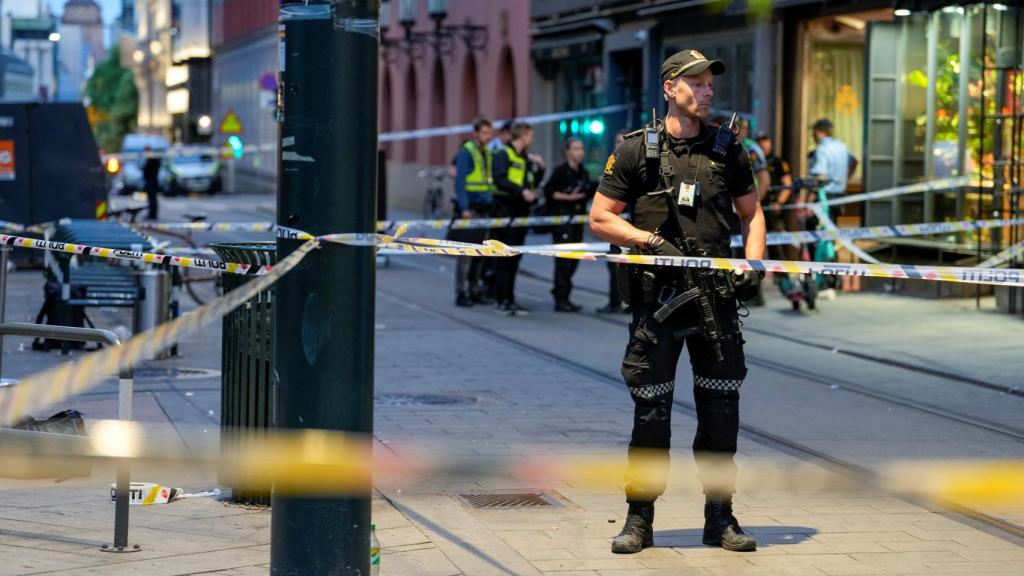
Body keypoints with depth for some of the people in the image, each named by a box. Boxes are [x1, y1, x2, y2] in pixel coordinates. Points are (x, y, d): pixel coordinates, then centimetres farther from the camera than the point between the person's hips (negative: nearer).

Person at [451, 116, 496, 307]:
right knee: (465, 254, -6)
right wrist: (464, 209, -18)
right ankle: (461, 293, -3)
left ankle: (474, 290, 17)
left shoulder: (487, 153, 15)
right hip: (469, 209, -7)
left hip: (483, 209, 7)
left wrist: (490, 205, 12)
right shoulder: (466, 152, -9)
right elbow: (460, 182, -13)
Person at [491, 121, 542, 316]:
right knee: (505, 256, -7)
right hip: (505, 210, -8)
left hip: (521, 211, 8)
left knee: (515, 257, 8)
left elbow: (533, 183, 23)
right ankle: (502, 300, -5)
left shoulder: (526, 158, 19)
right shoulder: (503, 154, -5)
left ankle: (509, 298, 13)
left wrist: (538, 169, 6)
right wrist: (521, 191, -28)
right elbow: (500, 179, -19)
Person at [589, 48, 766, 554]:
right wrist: (654, 243, -11)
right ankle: (639, 519, 9)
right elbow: (600, 218, 1)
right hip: (657, 296, -3)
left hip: (717, 292, 3)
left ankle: (720, 517, 14)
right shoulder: (636, 150, 1)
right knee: (651, 410, -1)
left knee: (722, 408, 4)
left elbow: (751, 213, 19)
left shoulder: (727, 148, 11)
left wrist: (753, 265, 3)